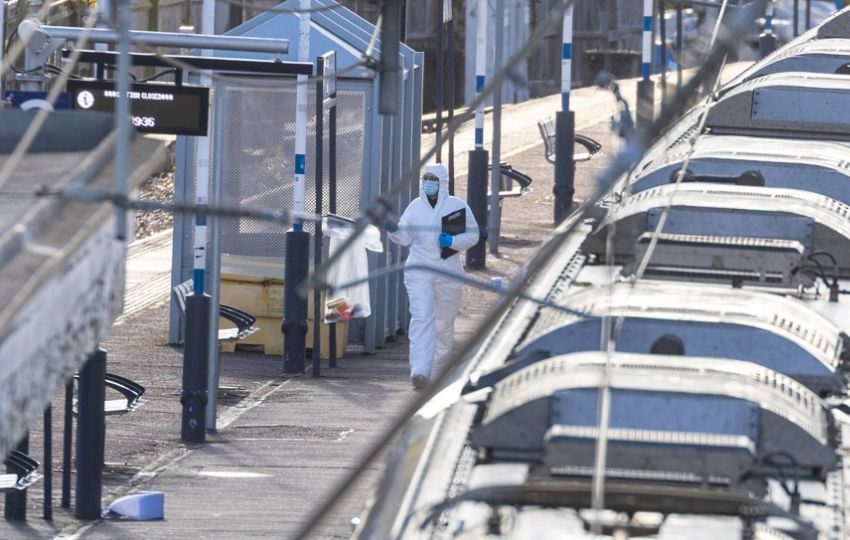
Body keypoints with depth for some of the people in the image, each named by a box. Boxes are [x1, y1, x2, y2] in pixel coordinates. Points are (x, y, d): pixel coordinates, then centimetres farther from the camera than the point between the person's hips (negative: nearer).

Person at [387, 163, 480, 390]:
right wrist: (393, 229, -14)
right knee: (421, 318, -16)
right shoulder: (415, 206, 7)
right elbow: (405, 238, 7)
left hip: (448, 272, 0)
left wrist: (452, 241, -15)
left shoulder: (458, 206, 1)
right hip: (418, 272, 0)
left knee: (444, 323, 10)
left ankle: (438, 369, 28)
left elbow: (472, 235, 3)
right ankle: (420, 371, -27)